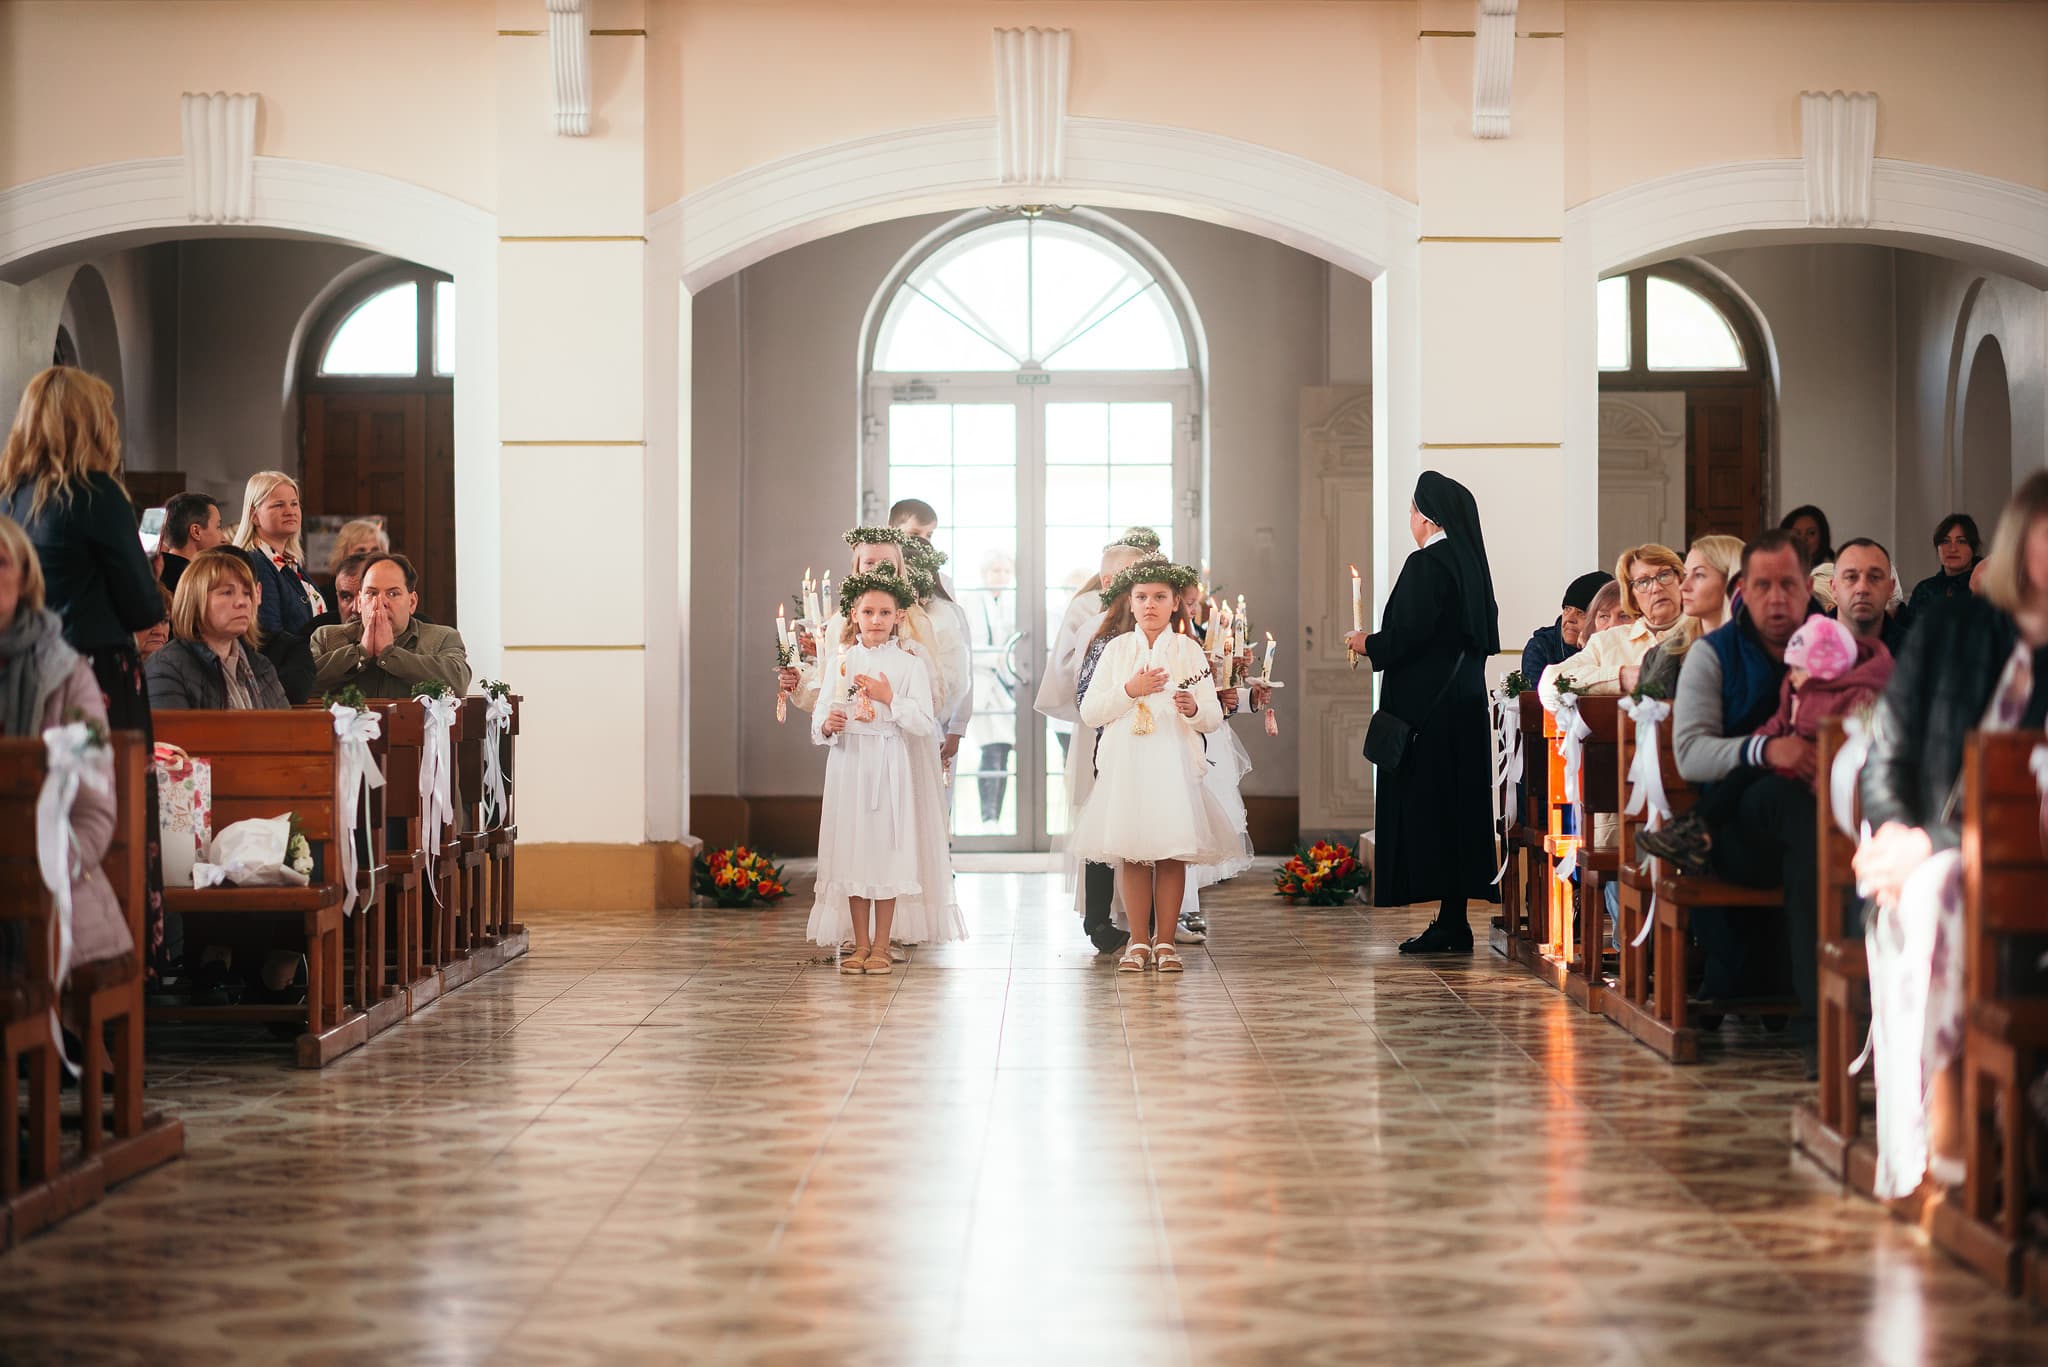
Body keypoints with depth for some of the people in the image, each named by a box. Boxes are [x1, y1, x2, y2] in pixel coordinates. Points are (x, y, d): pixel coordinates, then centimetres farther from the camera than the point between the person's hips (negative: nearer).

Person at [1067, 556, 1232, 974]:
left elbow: (1214, 717, 2)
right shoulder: (1115, 649, 8)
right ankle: (1138, 941, 8)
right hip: (1125, 762, 0)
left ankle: (1165, 940, 8)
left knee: (1173, 851, -1)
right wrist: (1130, 691, -11)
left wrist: (1194, 709, -20)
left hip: (1175, 761, 0)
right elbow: (1089, 712, 2)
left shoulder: (1189, 650, 6)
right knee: (1131, 851, -1)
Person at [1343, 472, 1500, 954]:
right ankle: (1455, 922, 13)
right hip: (1465, 703, 9)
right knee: (1457, 806, 10)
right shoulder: (1469, 564, 12)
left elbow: (1406, 636, -21)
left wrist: (1368, 644, -1)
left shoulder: (1425, 565, -14)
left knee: (1427, 809, -5)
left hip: (1428, 710, -9)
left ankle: (1449, 925, -7)